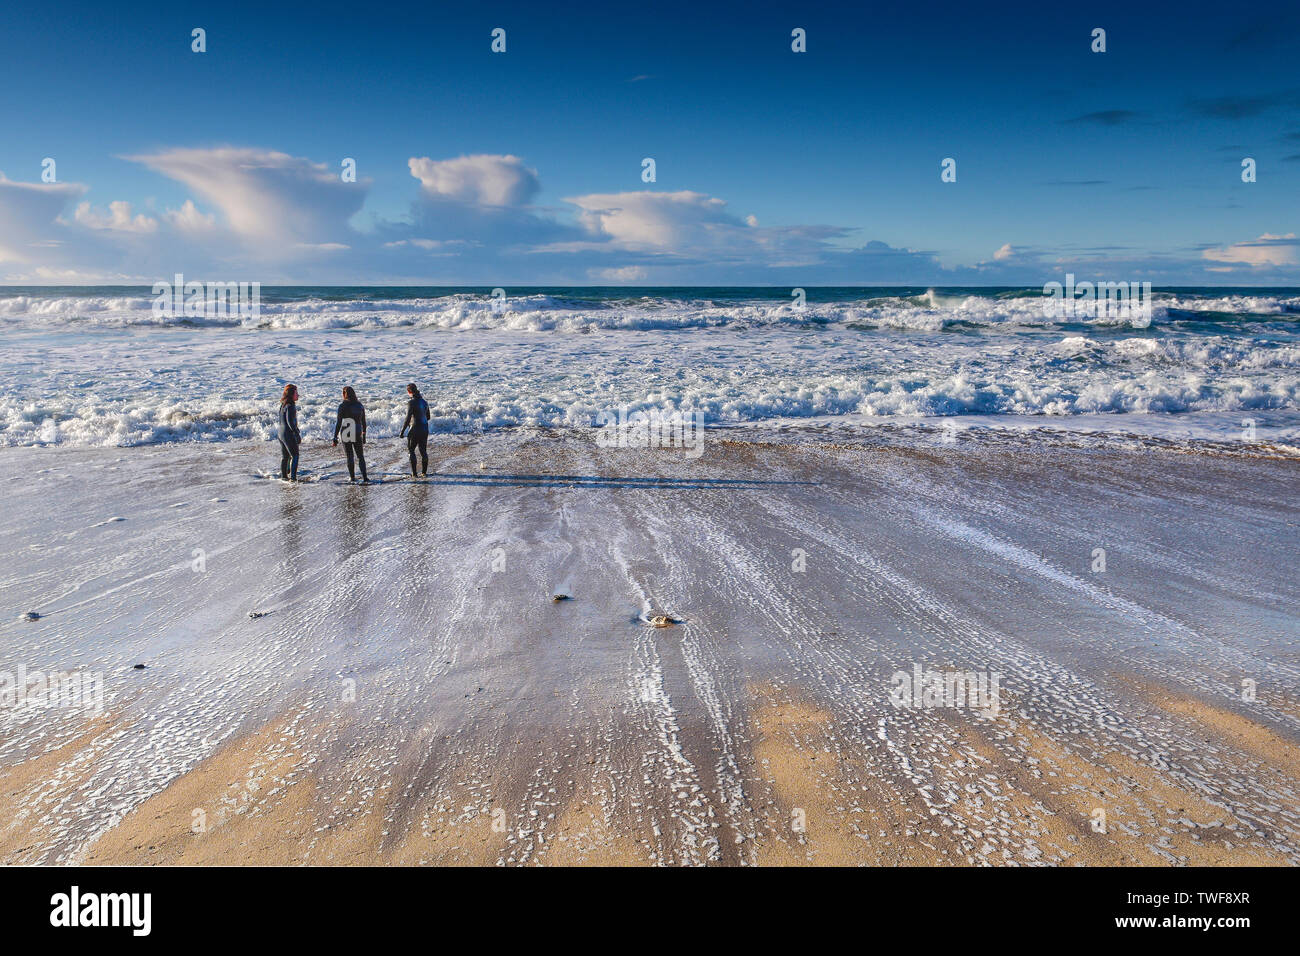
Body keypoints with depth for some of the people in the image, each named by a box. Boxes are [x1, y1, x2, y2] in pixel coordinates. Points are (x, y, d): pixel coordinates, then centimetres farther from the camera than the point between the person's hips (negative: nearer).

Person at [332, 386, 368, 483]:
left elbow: (339, 422, -11)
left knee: (350, 456, 8)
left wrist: (335, 437, -7)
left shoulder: (342, 405, -9)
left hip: (346, 435, -3)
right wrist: (364, 435, 19)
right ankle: (364, 477, -1)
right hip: (357, 435, 3)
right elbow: (363, 422, 9)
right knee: (360, 456, 7)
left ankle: (352, 477, 14)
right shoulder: (359, 405, 3)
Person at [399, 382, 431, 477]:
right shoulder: (424, 402, 6)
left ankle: (414, 473, 5)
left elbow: (407, 419, -18)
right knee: (423, 451, 13)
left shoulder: (411, 403, -15)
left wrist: (402, 432, -12)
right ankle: (424, 472, 18)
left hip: (415, 429, -6)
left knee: (411, 450, 7)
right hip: (425, 428, 6)